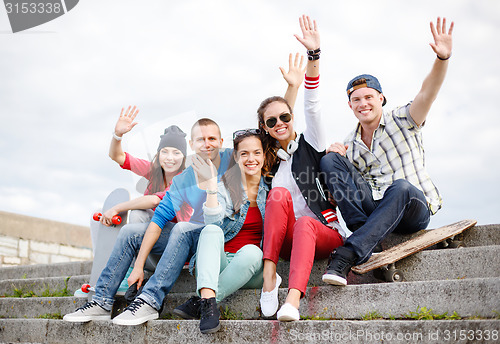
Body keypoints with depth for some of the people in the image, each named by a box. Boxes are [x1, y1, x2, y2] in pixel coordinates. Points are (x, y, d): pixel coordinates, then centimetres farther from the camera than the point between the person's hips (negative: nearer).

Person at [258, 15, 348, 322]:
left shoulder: (309, 144, 7)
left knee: (304, 224, -36)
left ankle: (293, 300, -58)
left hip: (325, 231, -2)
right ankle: (269, 274, -36)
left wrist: (314, 54, -20)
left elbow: (313, 107, -9)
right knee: (280, 193, -26)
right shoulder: (269, 161, 17)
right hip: (285, 239, 2)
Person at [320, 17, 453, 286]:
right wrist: (334, 154, -9)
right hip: (372, 208, 4)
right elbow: (337, 184, 11)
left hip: (413, 209, -3)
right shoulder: (350, 145, 14)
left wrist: (442, 58, -37)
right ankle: (365, 234, -28)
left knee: (401, 187, -39)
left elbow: (427, 93, -17)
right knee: (330, 161, -12)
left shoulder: (401, 120, 3)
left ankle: (347, 254, -42)